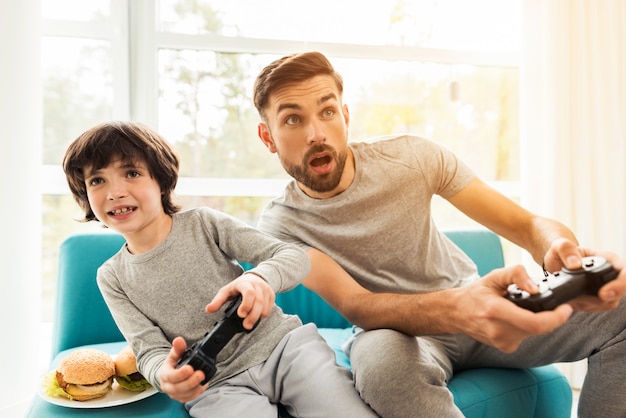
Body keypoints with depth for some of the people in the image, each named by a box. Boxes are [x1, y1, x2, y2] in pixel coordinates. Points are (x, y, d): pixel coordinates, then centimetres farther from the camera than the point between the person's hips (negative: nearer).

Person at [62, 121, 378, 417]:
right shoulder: (112, 277, 6)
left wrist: (259, 278, -31)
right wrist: (164, 374, -25)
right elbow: (149, 351, 0)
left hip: (281, 343, -1)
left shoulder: (203, 223, -3)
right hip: (215, 385, 1)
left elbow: (295, 257, -7)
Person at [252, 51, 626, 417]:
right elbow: (354, 306, -27)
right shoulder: (280, 225, -13)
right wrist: (456, 308, -46)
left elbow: (527, 225, -9)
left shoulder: (410, 156, -10)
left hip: (476, 305, 3)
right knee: (379, 355, -39)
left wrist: (563, 252, -34)